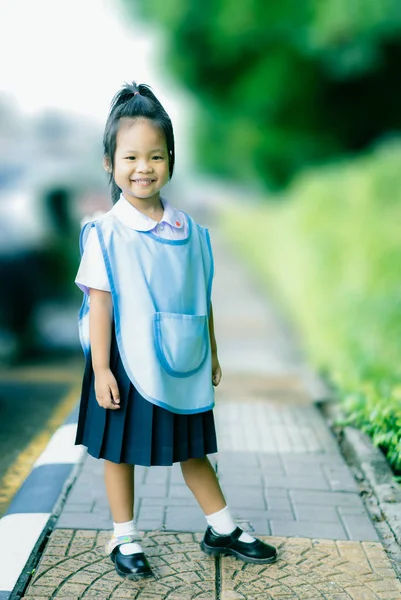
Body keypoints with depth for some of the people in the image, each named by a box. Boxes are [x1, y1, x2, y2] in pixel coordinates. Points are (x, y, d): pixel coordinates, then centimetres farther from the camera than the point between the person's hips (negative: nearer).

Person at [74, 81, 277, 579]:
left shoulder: (190, 231, 2)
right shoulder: (106, 233, -11)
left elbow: (202, 298, 8)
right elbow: (100, 303, -11)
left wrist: (211, 355, 12)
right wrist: (100, 370, -13)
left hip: (180, 365, 4)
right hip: (126, 365, -4)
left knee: (192, 447, 17)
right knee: (120, 451, 9)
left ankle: (221, 530, 31)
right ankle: (124, 538, 27)